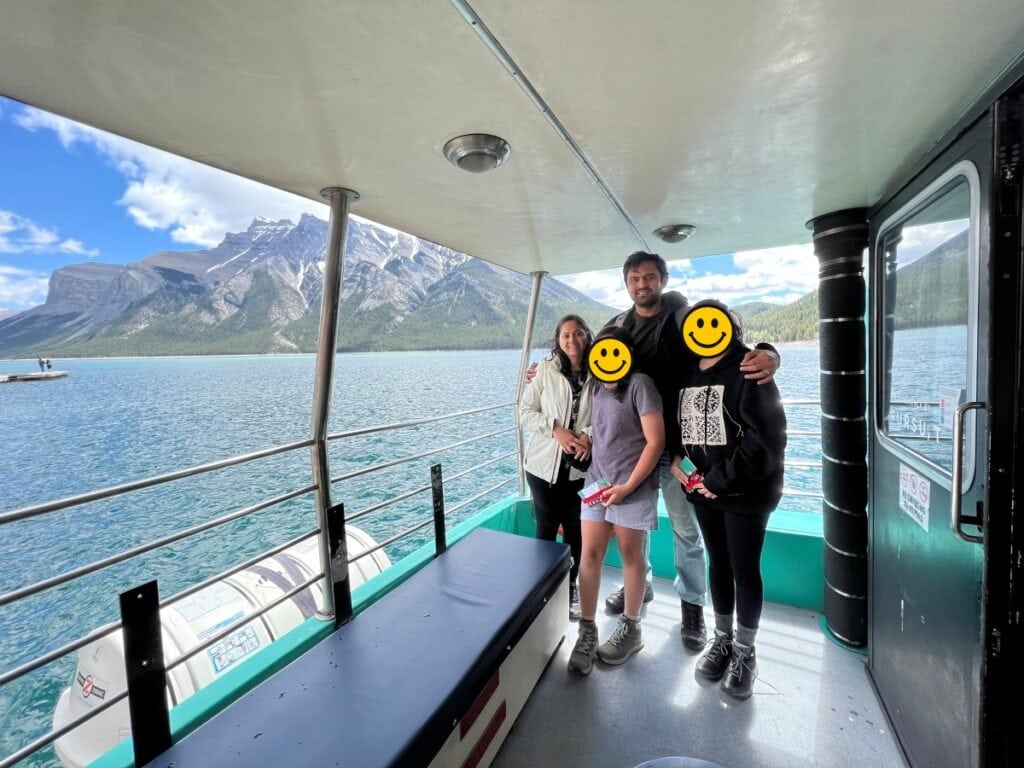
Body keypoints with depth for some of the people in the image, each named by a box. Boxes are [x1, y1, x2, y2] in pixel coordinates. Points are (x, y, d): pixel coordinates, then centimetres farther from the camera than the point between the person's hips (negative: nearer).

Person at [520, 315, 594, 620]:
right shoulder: (545, 369, -6)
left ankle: (572, 588, 34)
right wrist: (555, 429, -17)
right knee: (546, 528, 10)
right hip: (544, 463, -1)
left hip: (580, 466, 1)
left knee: (575, 530, 13)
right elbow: (525, 411, -4)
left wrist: (589, 435, -17)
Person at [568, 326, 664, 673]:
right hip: (596, 482, 6)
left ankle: (630, 629, 29)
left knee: (630, 555, 10)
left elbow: (656, 442, -14)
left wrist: (628, 486, -16)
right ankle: (587, 632, 18)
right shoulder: (595, 387, 10)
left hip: (633, 487, -5)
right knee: (589, 555, 4)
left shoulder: (640, 385, -11)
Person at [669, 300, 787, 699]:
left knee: (745, 571, 8)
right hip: (703, 489, 6)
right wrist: (676, 457, -6)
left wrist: (723, 479, -19)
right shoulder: (687, 377, 5)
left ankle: (745, 652, 29)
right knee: (718, 566, 18)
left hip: (745, 492, -5)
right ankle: (723, 639, 37)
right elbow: (676, 425, 13)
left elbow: (766, 438, -21)